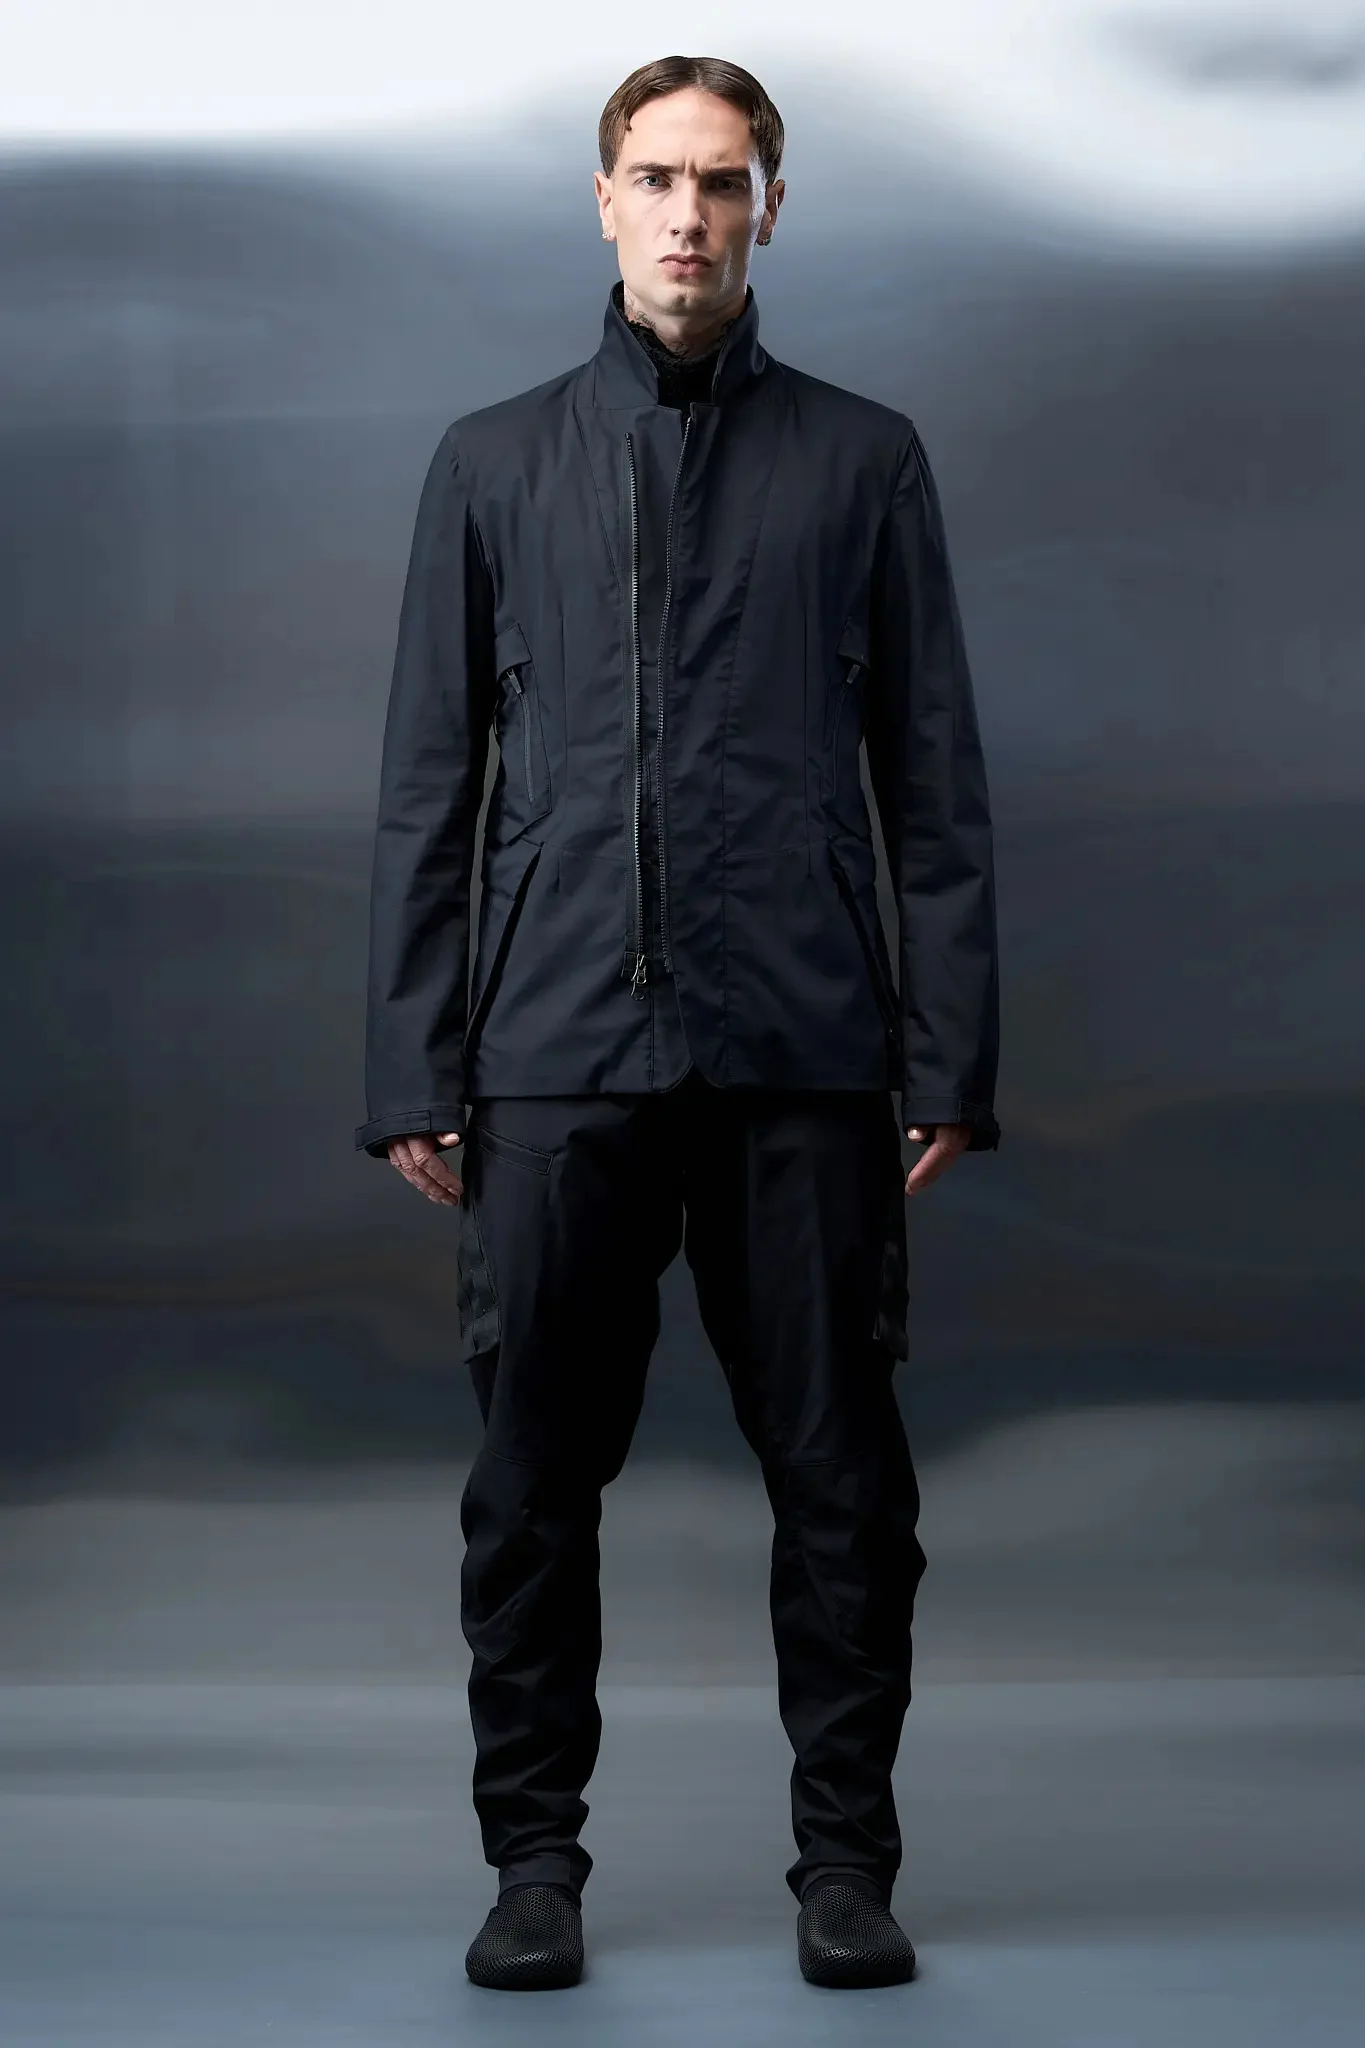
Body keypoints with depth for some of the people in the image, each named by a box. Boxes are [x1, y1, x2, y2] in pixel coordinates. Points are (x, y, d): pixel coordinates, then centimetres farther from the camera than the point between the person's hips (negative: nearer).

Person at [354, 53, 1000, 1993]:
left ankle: (847, 1854, 17)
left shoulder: (864, 460, 9)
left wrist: (951, 1060, 0)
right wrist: (414, 1072, 3)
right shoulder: (496, 462, 11)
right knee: (536, 1476, 4)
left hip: (805, 1054, 0)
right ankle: (536, 1854, 18)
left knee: (840, 1472, 3)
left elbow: (935, 786, 7)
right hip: (557, 1051, 1)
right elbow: (428, 788, 9)